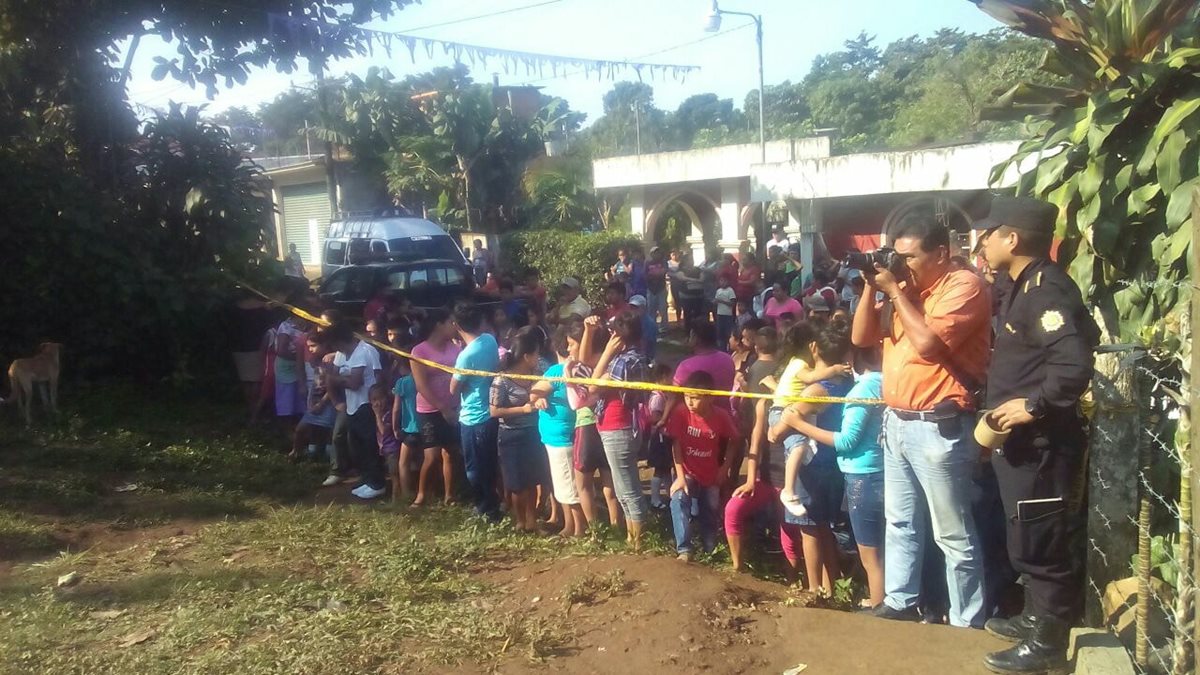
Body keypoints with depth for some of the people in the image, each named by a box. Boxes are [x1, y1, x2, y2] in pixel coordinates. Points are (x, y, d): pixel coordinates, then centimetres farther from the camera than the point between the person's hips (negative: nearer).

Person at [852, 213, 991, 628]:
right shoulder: (905, 289, 13)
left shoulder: (964, 286, -12)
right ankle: (899, 603, 30)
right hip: (896, 422, 9)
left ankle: (967, 623, 11)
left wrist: (896, 292, -14)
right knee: (900, 522, 18)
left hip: (939, 427, -9)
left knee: (953, 534, 1)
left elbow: (927, 342, -24)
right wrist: (872, 287, 0)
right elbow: (862, 338, 12)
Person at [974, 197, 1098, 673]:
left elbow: (1075, 363, -31)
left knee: (1037, 543, 0)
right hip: (1022, 440, 10)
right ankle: (1036, 617, 36)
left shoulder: (1046, 289, -20)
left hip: (1042, 442, -10)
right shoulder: (1023, 288, 12)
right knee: (1027, 539, 21)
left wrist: (1032, 405, -24)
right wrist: (998, 410, 10)